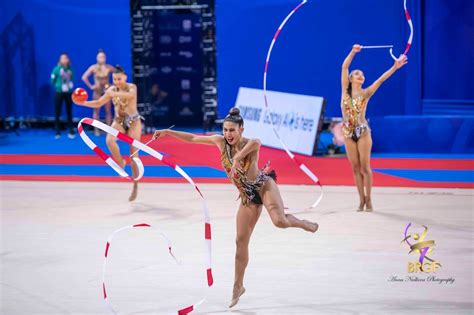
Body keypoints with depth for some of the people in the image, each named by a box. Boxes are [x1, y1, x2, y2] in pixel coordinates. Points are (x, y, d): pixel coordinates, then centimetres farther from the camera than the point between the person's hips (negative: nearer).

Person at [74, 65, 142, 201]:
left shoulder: (132, 87, -12)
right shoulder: (112, 89, 0)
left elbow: (131, 95, -37)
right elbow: (98, 103, 5)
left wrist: (115, 94, -46)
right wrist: (82, 103, -10)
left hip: (133, 121, -3)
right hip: (119, 121, 3)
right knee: (109, 140, -32)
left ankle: (135, 186, 8)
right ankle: (121, 163, -11)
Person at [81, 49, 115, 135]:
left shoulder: (109, 67, -2)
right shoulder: (93, 67, -5)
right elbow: (84, 77, -5)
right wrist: (90, 86, -6)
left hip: (107, 90, 1)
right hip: (97, 91, -1)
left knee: (108, 111, 1)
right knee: (97, 110, 2)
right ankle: (96, 130, 4)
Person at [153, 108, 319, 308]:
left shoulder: (250, 144, -20)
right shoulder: (221, 141, -3)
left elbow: (256, 143, -46)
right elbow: (193, 138, 5)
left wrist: (237, 159, -55)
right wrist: (167, 132, 7)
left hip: (264, 185, -5)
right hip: (247, 196, 5)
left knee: (280, 221, -33)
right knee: (241, 242, 6)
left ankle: (302, 223, 3)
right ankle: (238, 286, 19)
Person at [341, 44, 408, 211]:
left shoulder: (365, 93, 2)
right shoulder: (345, 90, 5)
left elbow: (381, 79, -6)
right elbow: (344, 67, -1)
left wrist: (395, 67, -13)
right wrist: (353, 52, -9)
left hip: (363, 131, -2)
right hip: (349, 132, 2)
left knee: (365, 167, -3)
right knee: (355, 168, 4)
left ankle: (368, 200, 2)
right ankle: (362, 200, 10)